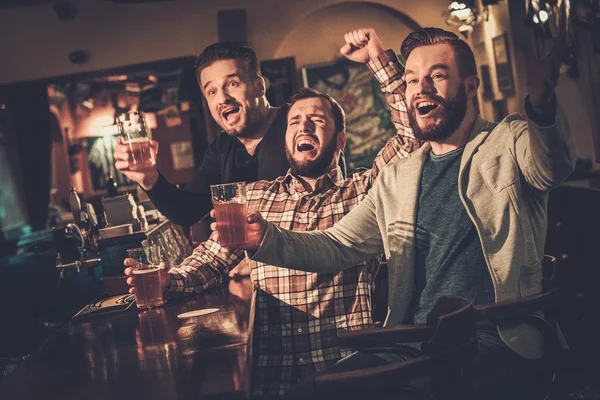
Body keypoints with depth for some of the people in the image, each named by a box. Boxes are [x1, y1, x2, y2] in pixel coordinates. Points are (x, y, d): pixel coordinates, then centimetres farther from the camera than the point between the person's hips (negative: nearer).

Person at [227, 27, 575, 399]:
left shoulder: (510, 142, 2)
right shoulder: (396, 179, 16)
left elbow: (551, 169, -21)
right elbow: (337, 246, 15)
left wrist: (541, 103, -44)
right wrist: (266, 237, -5)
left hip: (494, 345, -4)